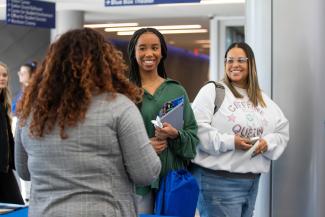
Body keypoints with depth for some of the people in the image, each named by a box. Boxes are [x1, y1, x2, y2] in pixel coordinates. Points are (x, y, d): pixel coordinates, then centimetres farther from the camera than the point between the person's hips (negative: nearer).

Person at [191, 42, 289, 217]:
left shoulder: (263, 99, 16)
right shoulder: (212, 91, -3)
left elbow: (282, 132, 15)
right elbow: (197, 128, -14)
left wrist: (268, 143, -6)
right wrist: (229, 142, -20)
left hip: (252, 181, 6)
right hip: (217, 179, -6)